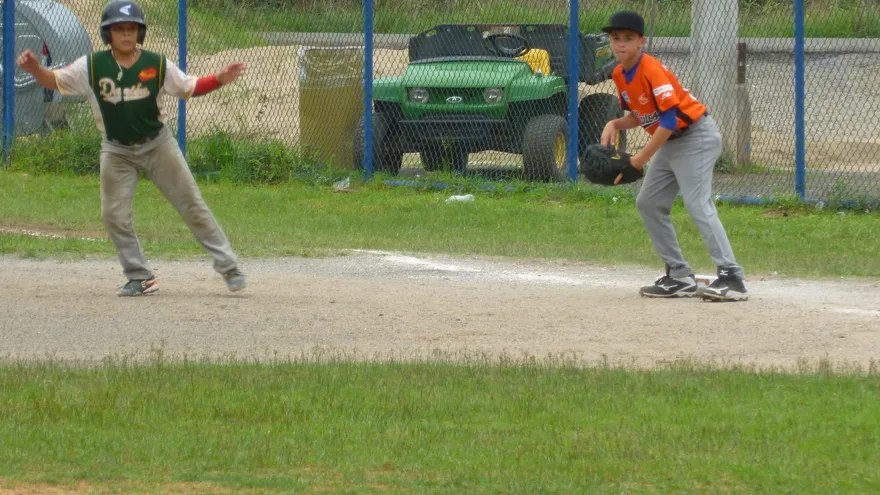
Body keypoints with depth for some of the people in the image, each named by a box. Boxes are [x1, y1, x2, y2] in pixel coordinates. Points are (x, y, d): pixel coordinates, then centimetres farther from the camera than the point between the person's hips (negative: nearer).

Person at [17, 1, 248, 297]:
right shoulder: (92, 67, -10)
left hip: (157, 145, -1)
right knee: (114, 215, -4)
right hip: (117, 152, 1)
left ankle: (228, 267, 8)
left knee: (192, 206, 0)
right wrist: (34, 68, -27)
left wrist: (220, 80, -16)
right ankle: (141, 278, 9)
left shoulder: (157, 65, -9)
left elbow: (189, 88, 0)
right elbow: (55, 81, -7)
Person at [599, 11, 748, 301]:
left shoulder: (651, 71, -22)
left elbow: (670, 119, -27)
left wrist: (640, 160, -27)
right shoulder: (619, 75, 6)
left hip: (696, 136, -10)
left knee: (698, 205, -21)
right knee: (648, 204, 10)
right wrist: (615, 124, -5)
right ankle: (680, 277, 12)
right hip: (670, 142, 10)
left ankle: (732, 278, -28)